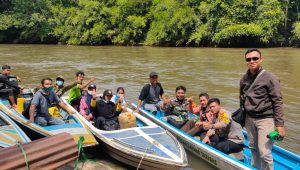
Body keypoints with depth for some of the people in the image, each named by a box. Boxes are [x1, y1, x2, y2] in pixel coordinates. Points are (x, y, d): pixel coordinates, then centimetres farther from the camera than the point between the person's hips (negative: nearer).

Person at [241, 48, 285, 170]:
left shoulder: (269, 78, -12)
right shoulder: (244, 79, 4)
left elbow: (277, 102, -12)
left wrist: (280, 124, -14)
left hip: (265, 119, -5)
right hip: (249, 119, 5)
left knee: (264, 153, -7)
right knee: (253, 148, 17)